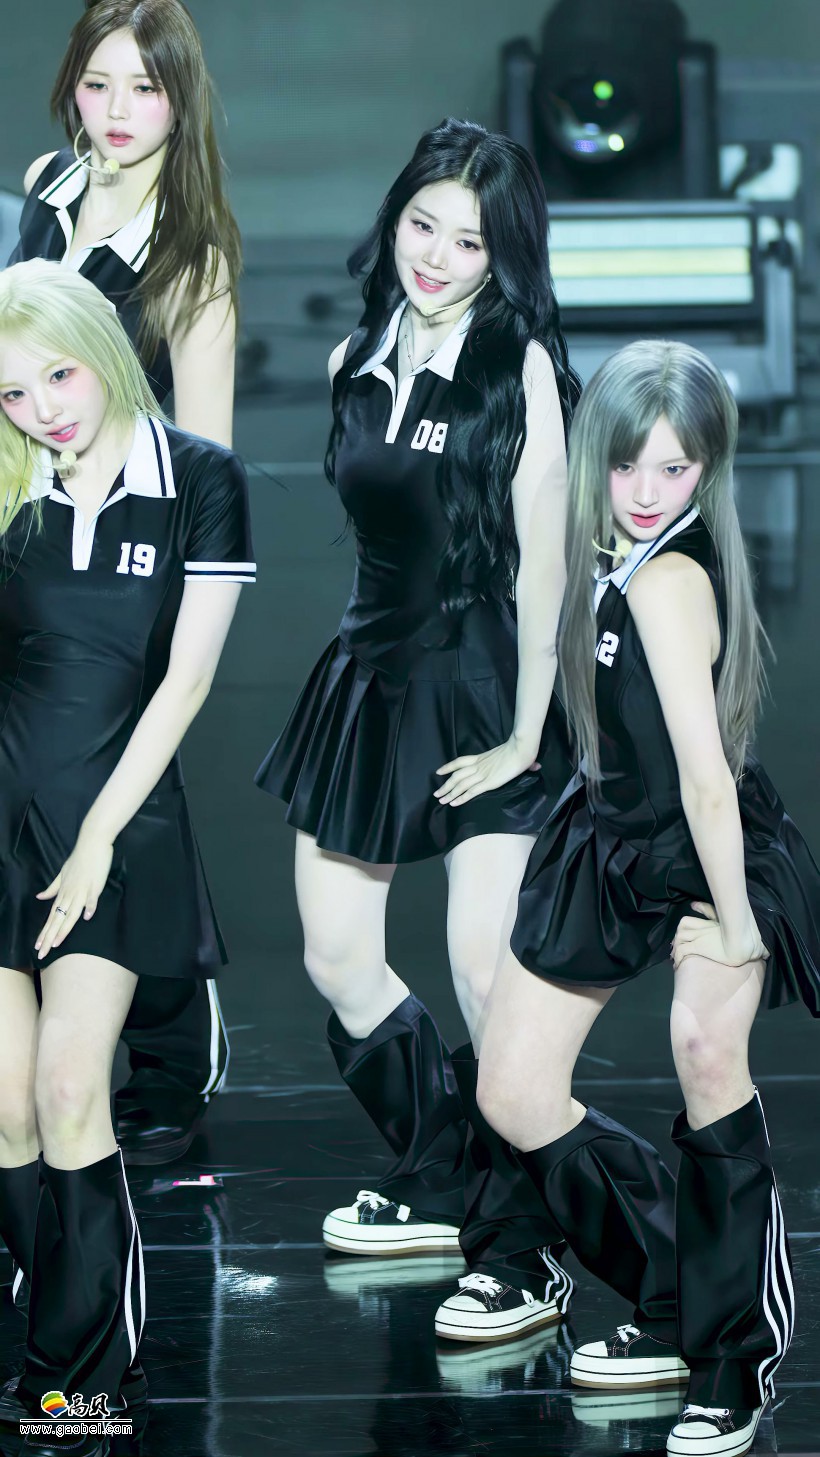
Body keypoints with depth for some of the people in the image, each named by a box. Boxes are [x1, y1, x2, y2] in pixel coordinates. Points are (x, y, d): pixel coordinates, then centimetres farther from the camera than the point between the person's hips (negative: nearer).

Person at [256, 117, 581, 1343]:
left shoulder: (520, 369, -12)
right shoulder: (357, 363, 7)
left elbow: (541, 560, -13)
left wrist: (525, 734, -15)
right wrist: (384, 651, 13)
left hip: (483, 690, -7)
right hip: (373, 678, 7)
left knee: (485, 974, -12)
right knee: (335, 954, 12)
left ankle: (523, 1254, -2)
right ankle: (441, 1185, 31)